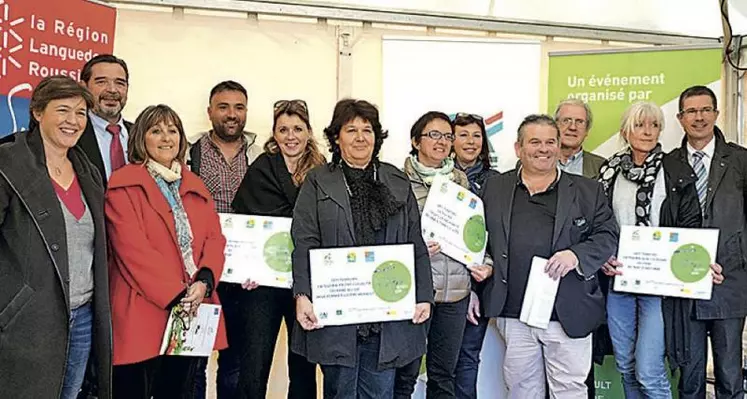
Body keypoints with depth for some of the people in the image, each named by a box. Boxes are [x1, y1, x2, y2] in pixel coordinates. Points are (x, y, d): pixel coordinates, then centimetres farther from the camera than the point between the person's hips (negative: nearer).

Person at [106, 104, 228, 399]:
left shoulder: (195, 186, 16)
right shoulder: (123, 185, -3)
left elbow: (214, 238, 7)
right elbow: (132, 248, -13)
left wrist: (204, 281, -11)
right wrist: (176, 294, -18)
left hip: (192, 312, 5)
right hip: (143, 313, -5)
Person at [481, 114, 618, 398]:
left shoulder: (588, 191, 6)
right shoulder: (494, 189, 9)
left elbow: (607, 236, 1)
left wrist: (577, 255, -16)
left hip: (569, 314, -1)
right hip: (513, 314, 2)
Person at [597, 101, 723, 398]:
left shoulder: (677, 172, 0)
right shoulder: (610, 171, 7)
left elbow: (691, 225, 2)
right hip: (618, 278, 3)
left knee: (648, 371, -8)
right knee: (626, 367, 13)